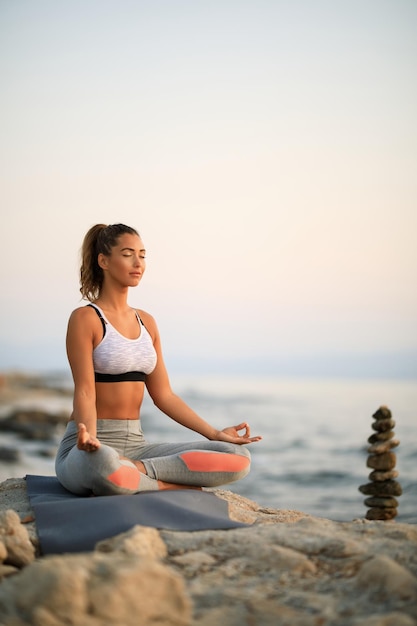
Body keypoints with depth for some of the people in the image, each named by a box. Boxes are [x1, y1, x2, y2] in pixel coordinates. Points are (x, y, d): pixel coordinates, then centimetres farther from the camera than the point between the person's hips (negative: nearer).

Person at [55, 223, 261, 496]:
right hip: (93, 448, -6)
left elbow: (163, 394, 14)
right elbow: (84, 391, -14)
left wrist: (215, 433, 6)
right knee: (103, 463, -46)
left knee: (238, 456, -13)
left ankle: (136, 470, -16)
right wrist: (89, 436, -34)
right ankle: (172, 486, -19)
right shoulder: (85, 318, -6)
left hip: (136, 444, 6)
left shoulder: (146, 322, 14)